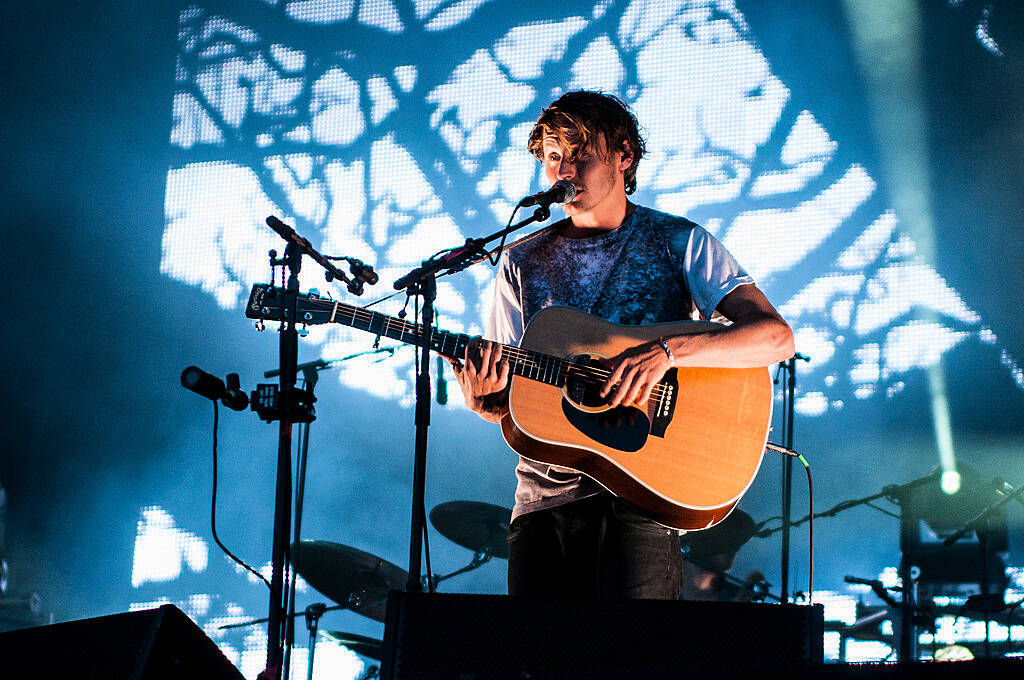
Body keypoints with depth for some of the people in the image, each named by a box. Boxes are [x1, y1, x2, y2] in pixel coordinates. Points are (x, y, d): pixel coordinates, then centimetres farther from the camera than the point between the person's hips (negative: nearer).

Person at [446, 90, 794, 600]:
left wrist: (668, 351, -22)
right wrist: (484, 402, -9)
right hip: (545, 495, 3)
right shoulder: (522, 263, 14)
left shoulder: (677, 243, 3)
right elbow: (512, 406, 16)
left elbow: (775, 338, -8)